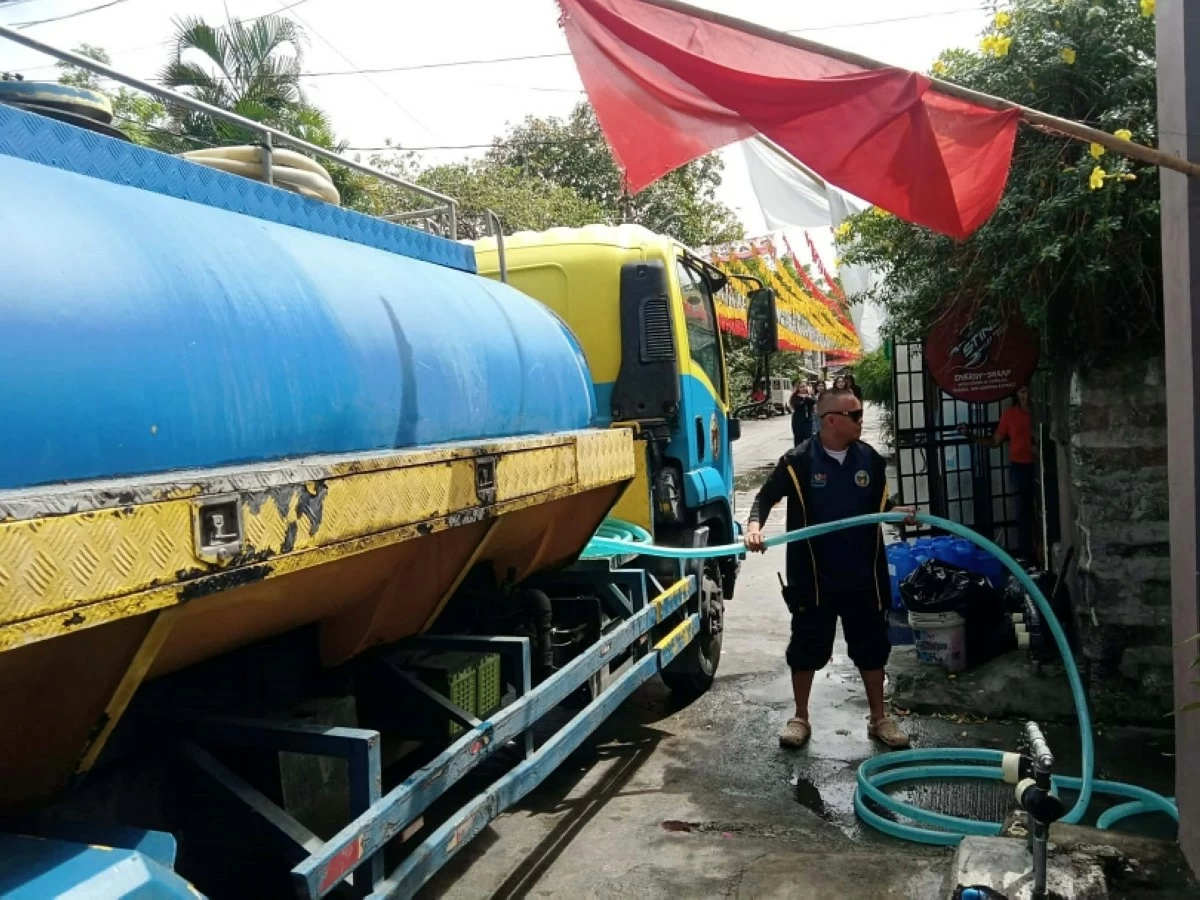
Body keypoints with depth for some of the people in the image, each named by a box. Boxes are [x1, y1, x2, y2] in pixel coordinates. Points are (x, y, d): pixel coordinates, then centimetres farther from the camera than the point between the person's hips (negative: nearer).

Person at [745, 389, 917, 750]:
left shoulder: (870, 459, 1)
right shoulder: (798, 461, -11)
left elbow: (879, 503, 14)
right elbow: (767, 496, -5)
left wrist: (900, 512, -6)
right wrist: (754, 525, -23)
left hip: (863, 575, 4)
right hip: (813, 576, -3)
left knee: (872, 646, 12)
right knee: (807, 648, 8)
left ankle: (879, 718, 28)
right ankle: (800, 718, 24)